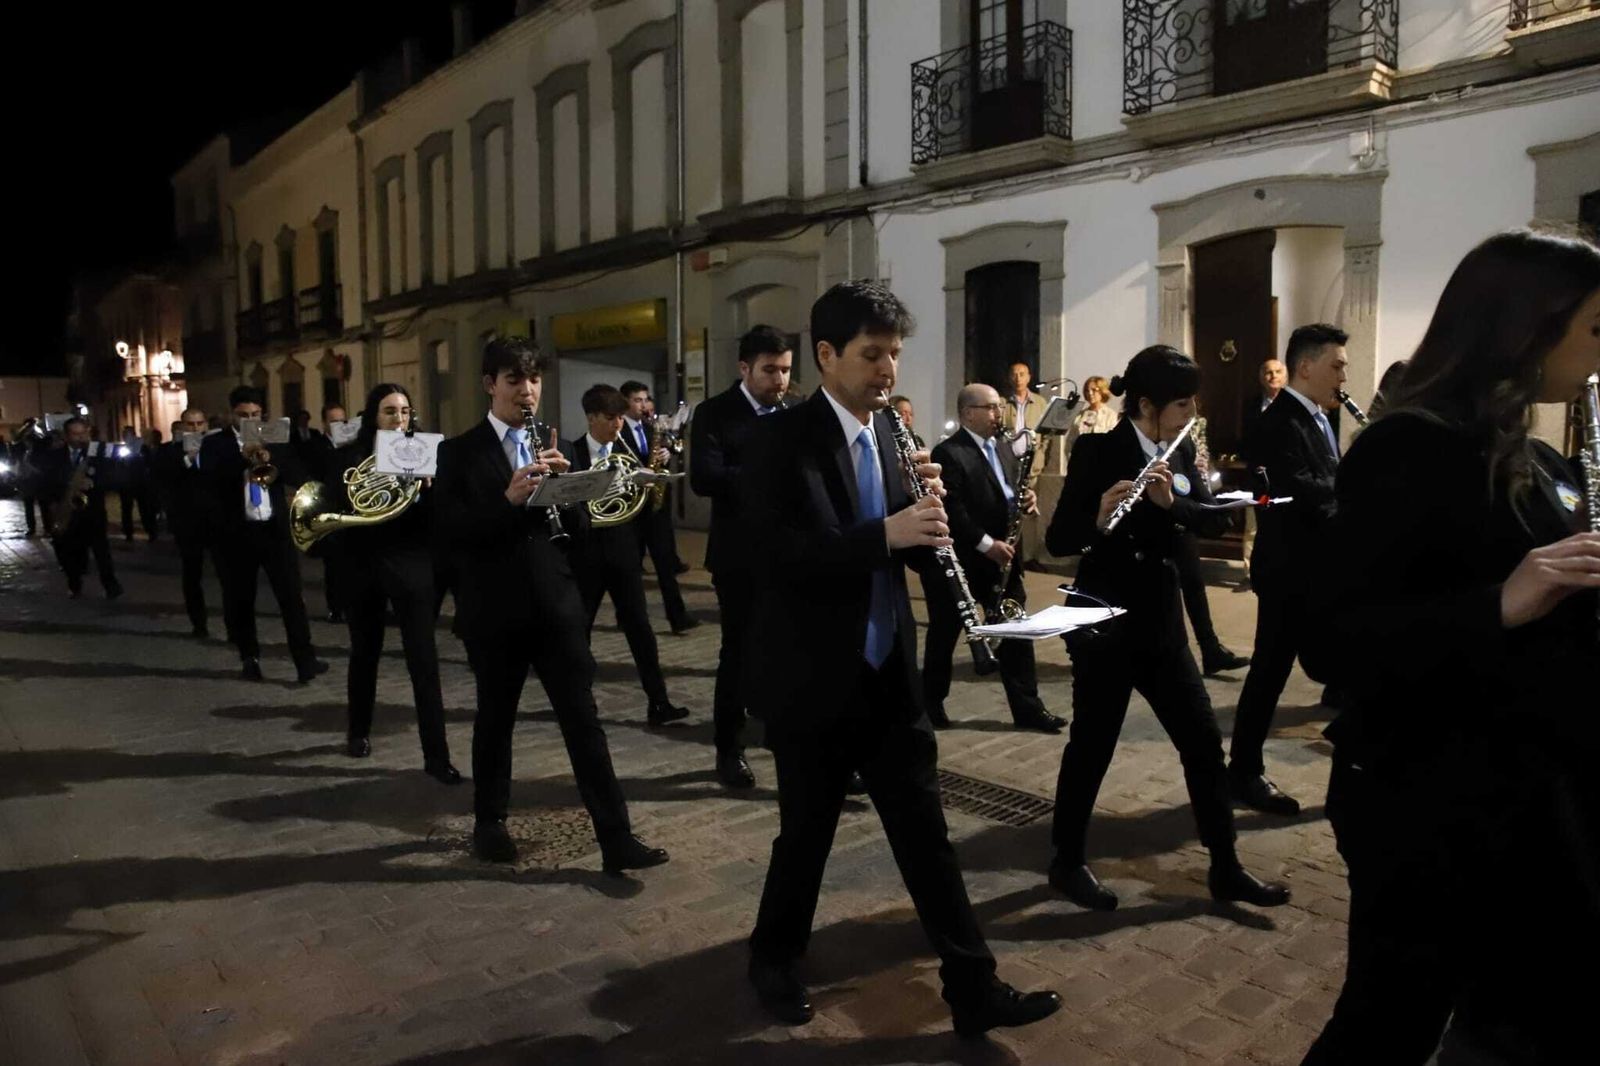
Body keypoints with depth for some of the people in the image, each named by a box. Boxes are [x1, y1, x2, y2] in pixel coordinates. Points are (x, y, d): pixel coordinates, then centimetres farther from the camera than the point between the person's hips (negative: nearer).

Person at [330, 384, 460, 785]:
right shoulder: (348, 457, 2)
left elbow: (438, 516, -5)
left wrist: (427, 486, -22)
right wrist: (352, 505, -21)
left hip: (412, 566, -1)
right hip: (363, 567, 1)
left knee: (424, 659, -6)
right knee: (364, 652, 16)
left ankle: (437, 756, -4)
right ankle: (358, 731, 39)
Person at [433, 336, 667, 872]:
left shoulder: (552, 445, 10)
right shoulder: (459, 451, 0)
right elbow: (447, 531, -11)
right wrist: (508, 499, -23)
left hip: (555, 602, 2)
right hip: (493, 608, -2)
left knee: (584, 719, 0)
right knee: (495, 719, 13)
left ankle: (616, 838, 2)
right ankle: (489, 822, 33)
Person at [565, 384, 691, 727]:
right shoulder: (570, 453, 1)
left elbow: (644, 501, 3)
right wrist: (585, 520, -22)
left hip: (623, 551, 1)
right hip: (586, 552, -1)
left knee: (639, 626, -1)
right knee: (578, 627, 9)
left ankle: (658, 703, 0)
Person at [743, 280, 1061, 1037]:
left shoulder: (890, 433, 7)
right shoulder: (780, 440, -13)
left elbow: (902, 544, 11)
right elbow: (779, 555, -24)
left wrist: (925, 504, -10)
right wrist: (886, 533, -32)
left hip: (888, 674, 6)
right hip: (811, 679, -5)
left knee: (925, 829, 11)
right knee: (807, 832, 11)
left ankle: (974, 988, 23)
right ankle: (772, 961, 37)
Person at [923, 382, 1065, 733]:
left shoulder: (1003, 448, 11)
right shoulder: (948, 453, -15)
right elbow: (951, 510, -21)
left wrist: (1024, 499, -4)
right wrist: (986, 543, -23)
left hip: (1000, 555, 7)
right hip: (959, 559, -7)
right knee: (944, 633, 7)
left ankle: (1027, 708, 15)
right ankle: (931, 703, 23)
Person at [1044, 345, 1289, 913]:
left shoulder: (1177, 455, 8)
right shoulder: (1098, 451, -13)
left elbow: (1215, 520, -3)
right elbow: (1057, 539, -16)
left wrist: (1171, 501, -21)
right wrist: (1098, 520, -36)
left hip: (1161, 619, 7)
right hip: (1106, 621, -7)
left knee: (1204, 741, 9)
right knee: (1092, 744, 4)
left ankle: (1226, 869, 23)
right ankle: (1068, 863, 22)